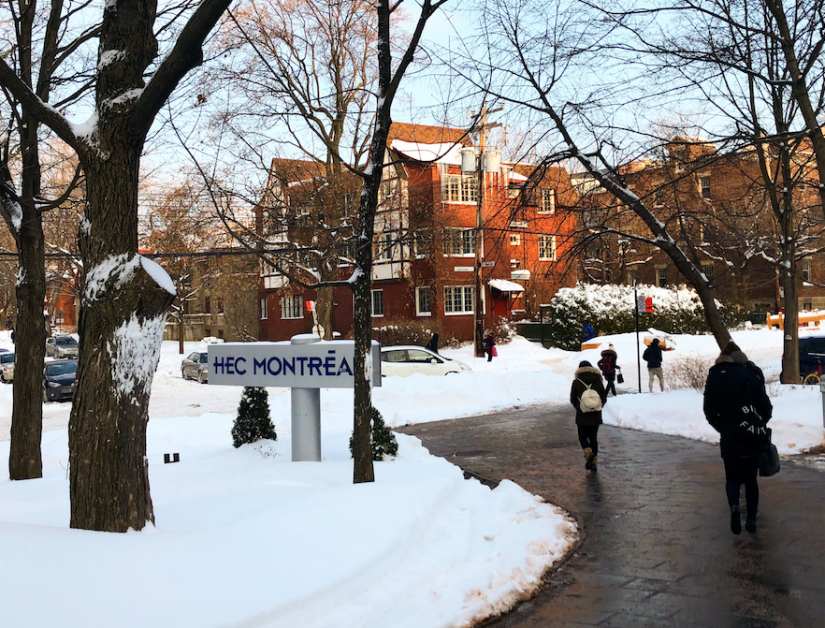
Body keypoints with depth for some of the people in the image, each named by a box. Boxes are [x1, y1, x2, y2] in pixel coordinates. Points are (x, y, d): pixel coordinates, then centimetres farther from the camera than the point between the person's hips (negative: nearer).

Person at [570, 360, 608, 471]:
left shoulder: (576, 382, -4)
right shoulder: (598, 381, 1)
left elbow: (572, 399, 3)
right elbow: (604, 399, 5)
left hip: (582, 416, -2)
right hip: (596, 416, 2)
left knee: (582, 437, 11)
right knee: (593, 437, 13)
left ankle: (588, 452, -17)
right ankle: (594, 462, 8)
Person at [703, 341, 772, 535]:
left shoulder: (714, 379, -3)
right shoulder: (750, 376, -6)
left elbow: (709, 410, -1)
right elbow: (766, 406, -4)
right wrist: (761, 423, 15)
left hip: (730, 439, 0)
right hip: (753, 437, 0)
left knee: (733, 478, 11)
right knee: (751, 479, 15)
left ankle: (734, 506, -18)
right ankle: (751, 520, 13)